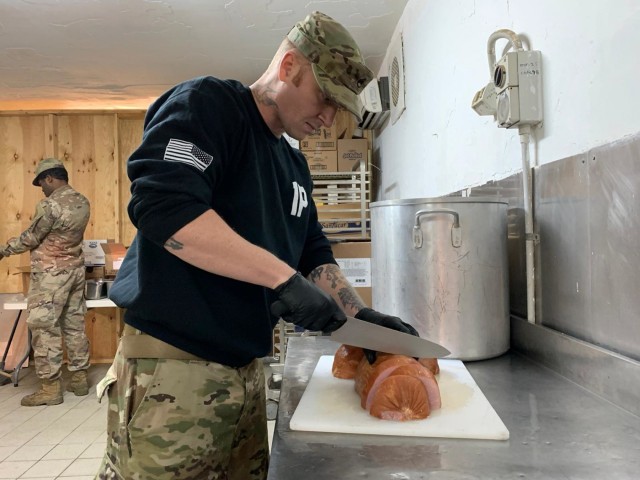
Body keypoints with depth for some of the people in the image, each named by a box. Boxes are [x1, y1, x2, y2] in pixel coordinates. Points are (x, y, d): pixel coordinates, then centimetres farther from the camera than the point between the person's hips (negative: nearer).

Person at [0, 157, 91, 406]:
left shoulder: (49, 205, -19)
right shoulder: (82, 202, 6)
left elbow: (31, 238, -10)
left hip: (51, 273, -8)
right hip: (75, 269, 8)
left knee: (44, 329, -1)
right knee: (75, 325, 12)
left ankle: (50, 388, 4)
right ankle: (79, 378, 19)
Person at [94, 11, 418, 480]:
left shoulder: (294, 165, 15)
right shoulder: (206, 104, -10)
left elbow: (314, 255, 17)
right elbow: (164, 205, -26)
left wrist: (360, 313, 2)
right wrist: (283, 276, -27)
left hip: (246, 370, 8)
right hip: (174, 372, -8)